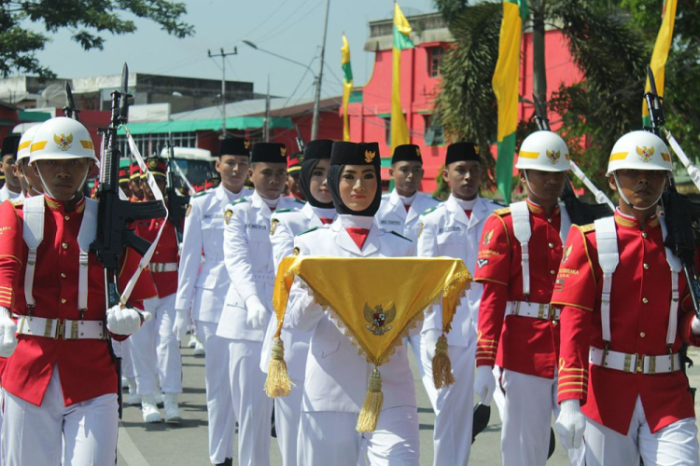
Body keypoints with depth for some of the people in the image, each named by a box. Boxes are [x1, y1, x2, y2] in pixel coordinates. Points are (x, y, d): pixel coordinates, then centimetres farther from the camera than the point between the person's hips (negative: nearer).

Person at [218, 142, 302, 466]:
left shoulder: (300, 213, 9)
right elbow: (237, 259, -10)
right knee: (251, 405, 2)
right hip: (248, 320, -1)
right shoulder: (239, 213, 4)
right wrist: (252, 300, -28)